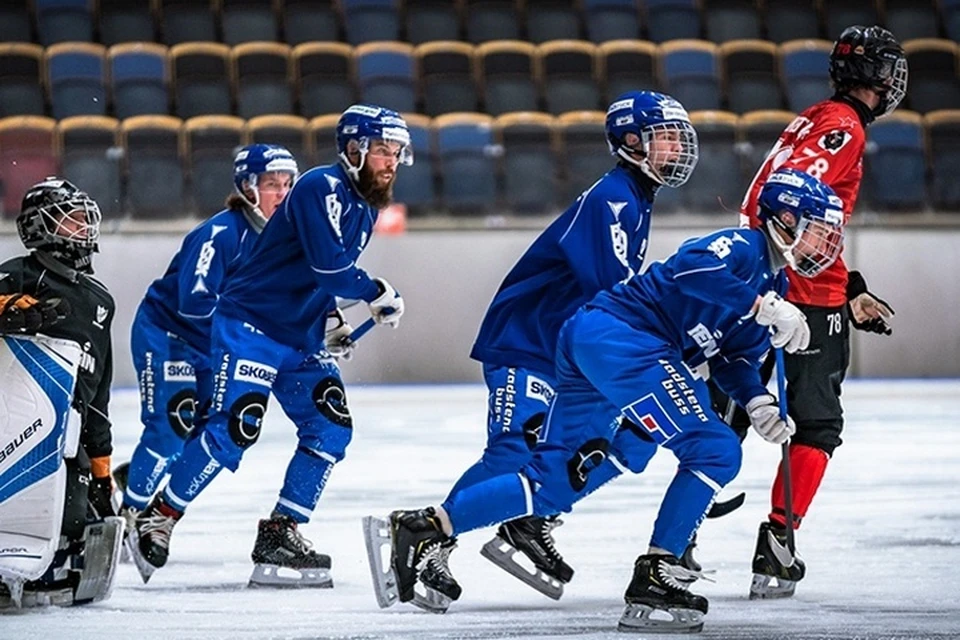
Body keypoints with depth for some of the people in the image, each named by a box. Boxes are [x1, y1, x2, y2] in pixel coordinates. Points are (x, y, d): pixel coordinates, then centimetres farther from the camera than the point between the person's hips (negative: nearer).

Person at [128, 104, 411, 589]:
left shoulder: (366, 208, 12)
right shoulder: (321, 187, -17)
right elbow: (329, 267, -28)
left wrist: (329, 321, 10)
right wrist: (378, 294, -13)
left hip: (302, 337, 9)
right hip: (251, 324, -9)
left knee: (331, 428, -4)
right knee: (235, 427, -18)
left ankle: (280, 536, 2)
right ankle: (157, 520, -5)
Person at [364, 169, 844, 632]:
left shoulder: (773, 285, 23)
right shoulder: (745, 246, -6)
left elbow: (732, 358, 23)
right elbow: (692, 267, -26)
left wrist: (757, 403, 5)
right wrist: (764, 307, -27)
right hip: (617, 335, -10)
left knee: (553, 483, 9)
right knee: (713, 451, -15)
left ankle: (421, 530, 11)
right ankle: (654, 580, -17)